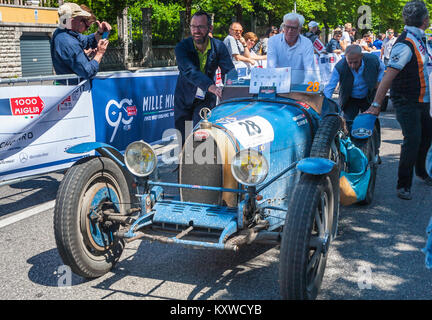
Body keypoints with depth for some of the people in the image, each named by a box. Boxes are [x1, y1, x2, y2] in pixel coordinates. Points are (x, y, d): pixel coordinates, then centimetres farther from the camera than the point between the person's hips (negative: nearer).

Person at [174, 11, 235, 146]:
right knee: (181, 137, 7)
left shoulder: (218, 46, -9)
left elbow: (229, 72, -12)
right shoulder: (182, 47, -16)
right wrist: (210, 86, -49)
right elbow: (190, 71, -32)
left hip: (206, 99, 0)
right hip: (184, 97, 0)